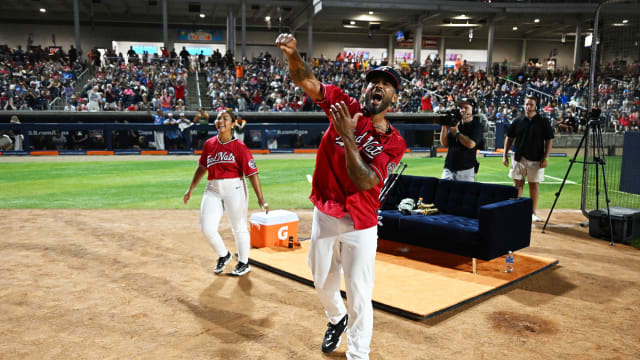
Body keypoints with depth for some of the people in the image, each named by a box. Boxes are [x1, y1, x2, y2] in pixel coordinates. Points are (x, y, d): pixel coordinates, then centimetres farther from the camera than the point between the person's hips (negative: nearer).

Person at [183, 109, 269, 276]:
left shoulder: (239, 146, -8)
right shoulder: (209, 144, 8)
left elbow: (252, 173, -11)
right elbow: (202, 167, 20)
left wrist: (260, 199, -15)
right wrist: (191, 189, 22)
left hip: (234, 189, -5)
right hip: (213, 190, 5)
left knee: (239, 228, 6)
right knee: (207, 228, 0)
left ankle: (244, 263, 27)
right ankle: (223, 255, 27)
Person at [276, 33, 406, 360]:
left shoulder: (393, 142, -10)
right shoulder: (345, 107, -4)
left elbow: (365, 182, -24)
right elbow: (306, 80, -14)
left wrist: (347, 136, -30)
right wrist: (292, 54, -34)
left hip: (360, 225, -3)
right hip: (324, 216, 3)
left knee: (359, 296, 2)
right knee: (323, 284, 22)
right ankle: (337, 319, 54)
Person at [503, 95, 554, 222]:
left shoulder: (543, 122, 0)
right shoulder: (518, 121, 7)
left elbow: (549, 140, 0)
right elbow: (509, 138, 12)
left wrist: (545, 158, -7)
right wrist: (505, 155, 5)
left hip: (536, 160, -2)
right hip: (519, 158, 2)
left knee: (534, 185, 4)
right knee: (517, 185, 5)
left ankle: (533, 213, 14)